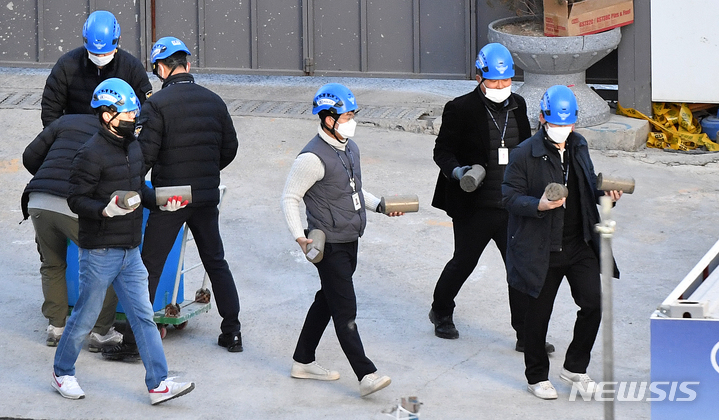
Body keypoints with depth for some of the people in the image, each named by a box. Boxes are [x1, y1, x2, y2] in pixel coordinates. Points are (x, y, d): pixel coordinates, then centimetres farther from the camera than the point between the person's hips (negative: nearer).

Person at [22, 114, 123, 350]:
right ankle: (101, 333, 13)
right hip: (76, 208, -4)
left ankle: (56, 327, 26)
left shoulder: (66, 122, 21)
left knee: (52, 266, 26)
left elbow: (30, 157, 20)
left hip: (38, 203, 4)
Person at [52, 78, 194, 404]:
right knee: (85, 316, 6)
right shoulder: (91, 154, -16)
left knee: (143, 316, 4)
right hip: (100, 252, -7)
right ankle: (62, 371, 26)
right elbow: (76, 200, -16)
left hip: (130, 252, 7)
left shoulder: (133, 147, 10)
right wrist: (107, 209, -30)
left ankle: (158, 384, 3)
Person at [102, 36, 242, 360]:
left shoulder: (158, 104, -12)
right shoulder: (214, 102, 4)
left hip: (170, 198, -5)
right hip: (207, 198, 5)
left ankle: (134, 341, -1)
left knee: (150, 267, 0)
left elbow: (145, 154, -15)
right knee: (216, 262, 19)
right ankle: (232, 332, 20)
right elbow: (229, 148, 12)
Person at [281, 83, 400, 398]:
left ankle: (303, 362, 29)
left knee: (327, 300, 17)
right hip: (329, 245, -9)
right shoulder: (313, 157, -19)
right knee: (345, 309, -8)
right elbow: (290, 198, -15)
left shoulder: (350, 148, 10)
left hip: (350, 240, 9)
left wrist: (379, 204, 11)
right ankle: (366, 375, -10)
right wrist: (299, 237, -25)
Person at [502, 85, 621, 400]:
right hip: (541, 249, -5)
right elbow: (510, 197, -11)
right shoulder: (525, 154, -11)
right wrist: (538, 205, -28)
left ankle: (575, 367, 19)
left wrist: (604, 194, -1)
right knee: (538, 314, 6)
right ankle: (536, 377, 24)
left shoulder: (578, 146, 8)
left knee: (593, 303, 0)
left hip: (580, 244, 5)